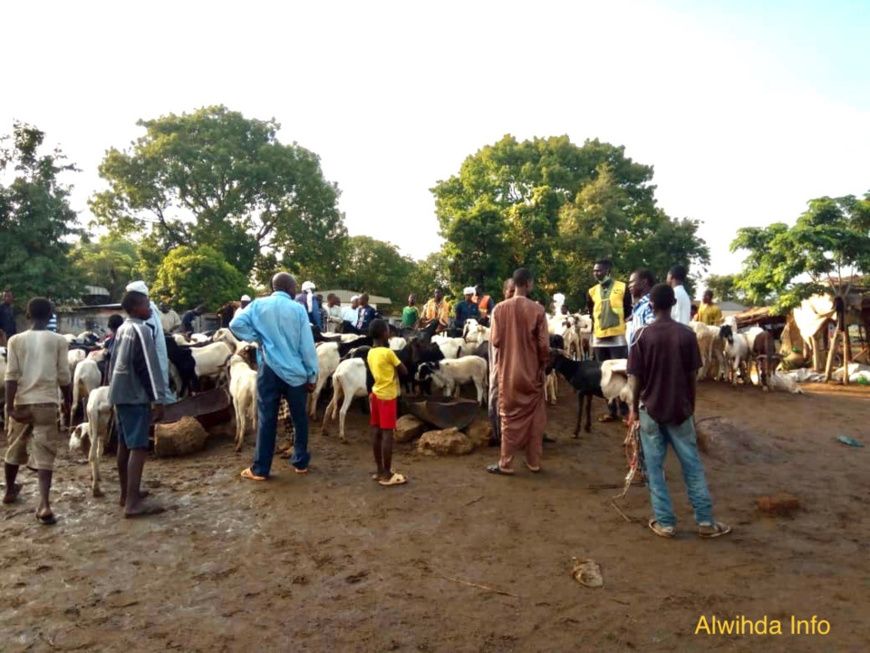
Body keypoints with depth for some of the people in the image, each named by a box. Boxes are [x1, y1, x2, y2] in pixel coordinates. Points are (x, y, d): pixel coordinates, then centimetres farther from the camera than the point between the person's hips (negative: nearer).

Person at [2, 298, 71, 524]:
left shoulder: (15, 340, 1)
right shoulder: (58, 341, -2)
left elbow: (11, 376, -5)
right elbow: (64, 377, -1)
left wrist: (10, 407, -4)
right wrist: (68, 401, 13)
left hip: (21, 403, 2)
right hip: (46, 403, -2)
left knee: (15, 449, 21)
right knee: (44, 454, -2)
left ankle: (10, 490, 42)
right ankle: (44, 504, -15)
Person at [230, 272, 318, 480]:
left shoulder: (259, 304, 2)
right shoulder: (298, 309, -3)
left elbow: (236, 324, -8)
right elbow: (307, 345, -4)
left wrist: (257, 338, 1)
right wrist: (312, 374, 1)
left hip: (269, 370, 1)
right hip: (295, 371, -1)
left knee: (266, 419, 6)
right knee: (299, 418, 13)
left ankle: (260, 469, 11)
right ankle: (301, 462, 22)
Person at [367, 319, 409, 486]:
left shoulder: (370, 353, 8)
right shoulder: (388, 353, -15)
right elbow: (404, 371, -8)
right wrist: (396, 360, 6)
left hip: (375, 394, 8)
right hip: (388, 395, -8)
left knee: (376, 433, 10)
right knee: (387, 434, -4)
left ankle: (380, 471, 19)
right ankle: (387, 475, 0)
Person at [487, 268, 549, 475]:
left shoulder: (500, 308, -7)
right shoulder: (537, 309, -10)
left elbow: (495, 341, -4)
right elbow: (544, 344, -9)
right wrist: (543, 365, 8)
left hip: (508, 371, 1)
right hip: (532, 371, 0)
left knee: (510, 417, 8)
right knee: (534, 417, 13)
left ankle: (506, 463, 11)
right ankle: (534, 462, 20)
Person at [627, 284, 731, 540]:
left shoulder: (643, 335, -9)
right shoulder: (687, 334, -5)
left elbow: (636, 378, -7)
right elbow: (692, 376, 0)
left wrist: (635, 408, 6)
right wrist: (691, 406, 13)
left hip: (651, 409, -1)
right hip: (680, 409, 2)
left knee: (654, 468, 8)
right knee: (692, 466, 12)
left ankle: (665, 523, 12)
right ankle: (706, 522, 18)